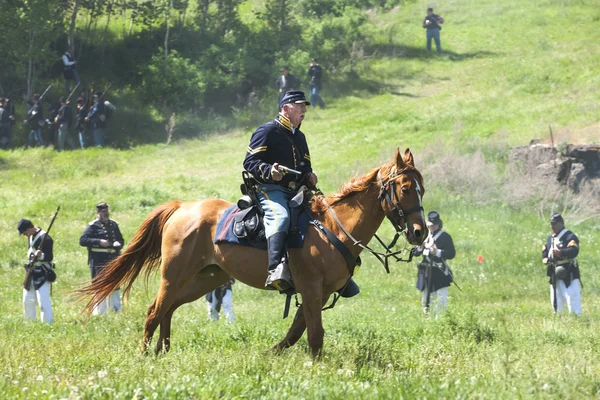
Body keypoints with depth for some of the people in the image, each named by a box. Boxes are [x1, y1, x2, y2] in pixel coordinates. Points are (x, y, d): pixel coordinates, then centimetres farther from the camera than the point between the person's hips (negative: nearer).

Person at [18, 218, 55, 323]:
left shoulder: (45, 238, -18)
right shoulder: (31, 236, 9)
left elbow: (49, 257, -18)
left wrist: (41, 255, -37)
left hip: (42, 274, -9)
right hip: (31, 272, 9)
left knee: (43, 302, -15)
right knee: (27, 302, 15)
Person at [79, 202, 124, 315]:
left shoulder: (113, 224, 14)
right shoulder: (93, 226, -5)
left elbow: (120, 239, 23)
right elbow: (82, 240, -13)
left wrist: (118, 244, -2)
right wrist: (99, 242, -21)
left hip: (113, 261, 6)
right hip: (98, 262, -6)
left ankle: (116, 311, 21)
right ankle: (99, 313, 1)